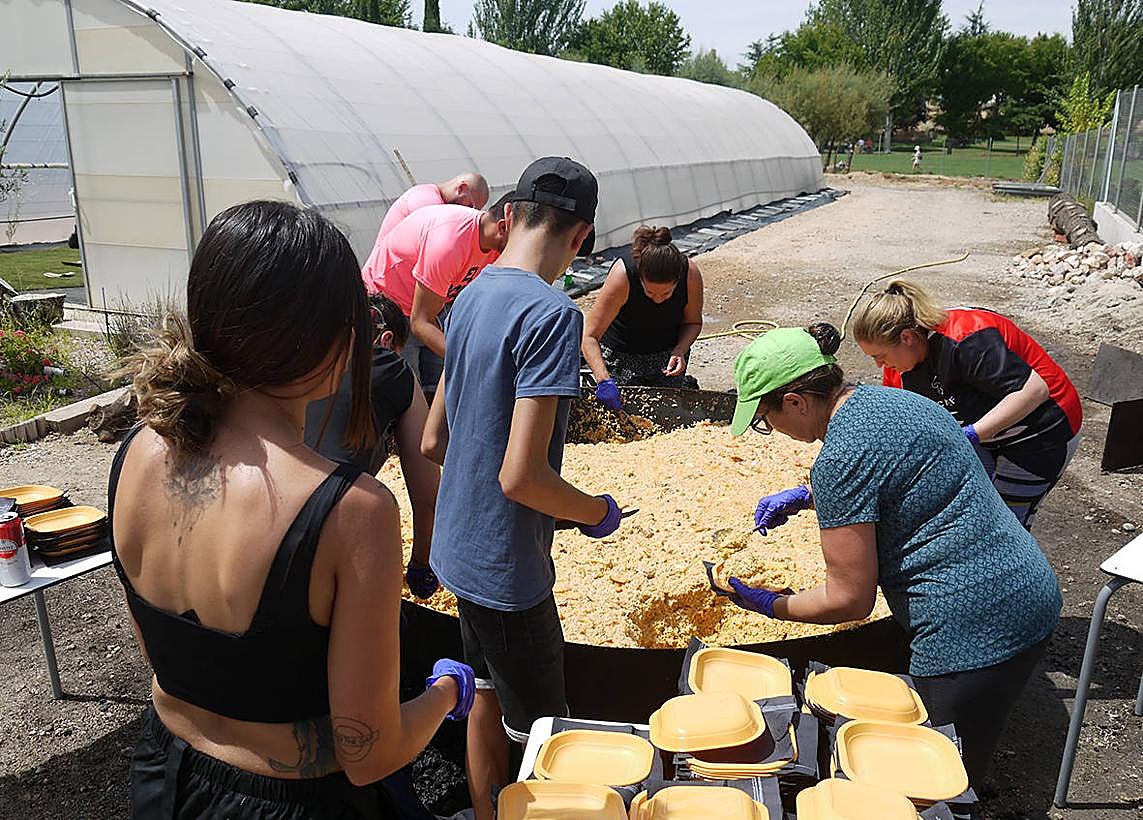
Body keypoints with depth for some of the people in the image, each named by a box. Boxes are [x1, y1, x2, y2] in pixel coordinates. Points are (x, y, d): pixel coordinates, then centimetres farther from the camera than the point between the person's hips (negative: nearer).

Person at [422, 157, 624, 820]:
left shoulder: (471, 297, 4)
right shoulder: (552, 313, -23)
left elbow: (434, 442, 9)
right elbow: (521, 476, -28)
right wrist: (596, 512, -10)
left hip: (461, 549, 9)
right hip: (507, 566, -9)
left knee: (489, 698, 26)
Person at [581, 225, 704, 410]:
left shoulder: (691, 274, -25)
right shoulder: (622, 275, -33)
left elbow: (693, 322, -5)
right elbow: (590, 336, -32)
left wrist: (680, 351, -24)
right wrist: (603, 380, -44)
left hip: (668, 351, 2)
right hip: (621, 352, -2)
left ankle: (686, 385, 33)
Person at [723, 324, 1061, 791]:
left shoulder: (841, 456, -20)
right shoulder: (887, 398, 8)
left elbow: (850, 600, -15)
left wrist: (771, 606, 0)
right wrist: (806, 496, 23)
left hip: (973, 636, -10)